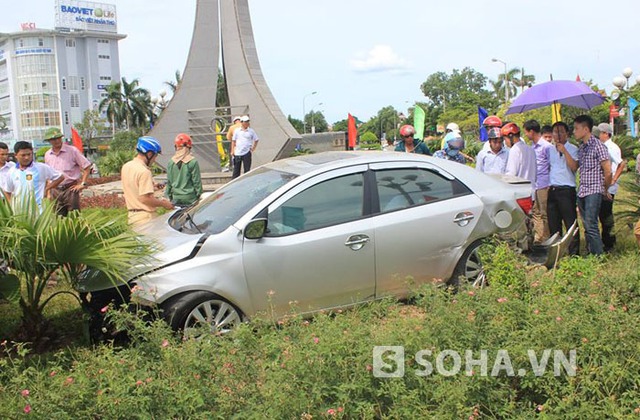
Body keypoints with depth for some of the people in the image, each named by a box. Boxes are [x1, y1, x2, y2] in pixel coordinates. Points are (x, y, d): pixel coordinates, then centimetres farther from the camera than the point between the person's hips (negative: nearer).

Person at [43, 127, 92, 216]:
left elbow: (87, 166, -4)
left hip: (70, 189, -4)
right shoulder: (47, 155, 9)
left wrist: (83, 184, -8)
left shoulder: (72, 150, -6)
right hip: (56, 191, 4)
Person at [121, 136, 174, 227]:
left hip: (131, 214, 9)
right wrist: (163, 204, -11)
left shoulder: (126, 166, 9)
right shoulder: (144, 171, -19)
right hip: (144, 217, -9)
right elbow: (145, 198, -23)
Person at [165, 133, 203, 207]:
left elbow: (169, 181, 7)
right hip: (190, 198, -4)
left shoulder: (171, 163, 1)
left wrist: (169, 195, 16)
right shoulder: (193, 162, -11)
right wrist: (199, 194, 4)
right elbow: (197, 181, -7)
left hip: (176, 197, 4)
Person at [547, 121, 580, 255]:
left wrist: (564, 151, -20)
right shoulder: (550, 150, 15)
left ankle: (574, 253, 0)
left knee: (570, 223, -5)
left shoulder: (572, 149, -3)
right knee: (553, 223, 11)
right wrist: (547, 183, 14)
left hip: (566, 190, -6)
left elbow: (574, 167, -17)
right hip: (552, 189, 6)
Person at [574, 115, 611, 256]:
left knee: (591, 225, -12)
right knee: (587, 226, 10)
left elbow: (607, 171, -9)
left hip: (593, 191, -8)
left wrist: (605, 190, -1)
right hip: (582, 191, 8)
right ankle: (590, 254, 16)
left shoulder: (597, 145, -9)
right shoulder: (581, 148, 14)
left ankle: (599, 256, -7)